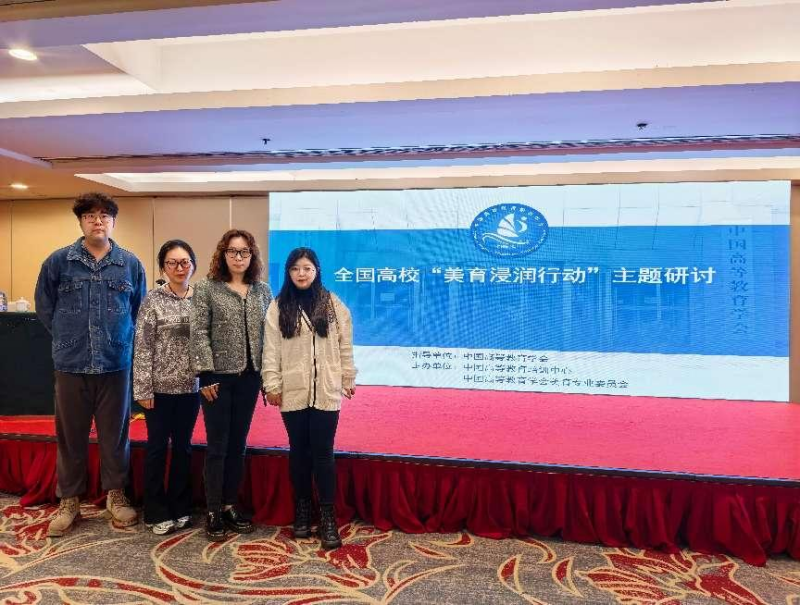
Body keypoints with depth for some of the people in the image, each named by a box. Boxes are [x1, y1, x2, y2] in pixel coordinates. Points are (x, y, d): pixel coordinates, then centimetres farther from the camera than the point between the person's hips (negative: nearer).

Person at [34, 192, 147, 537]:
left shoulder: (131, 264, 1)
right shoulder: (58, 261, -1)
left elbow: (140, 309, 10)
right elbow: (44, 306, 9)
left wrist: (121, 338, 9)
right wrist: (67, 337, 9)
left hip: (116, 363, 0)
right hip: (71, 364, 0)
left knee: (115, 433, 10)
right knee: (70, 435, 11)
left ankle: (116, 495, 26)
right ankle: (69, 501, 26)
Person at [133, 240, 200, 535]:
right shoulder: (153, 299, -5)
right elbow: (142, 347, -7)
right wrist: (143, 388, -10)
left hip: (191, 386, 3)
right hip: (160, 386, -3)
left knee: (183, 446, 13)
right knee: (157, 446, 7)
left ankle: (180, 508, 26)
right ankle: (156, 512, 21)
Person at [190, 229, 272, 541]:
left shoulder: (262, 290, 7)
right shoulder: (206, 289, -3)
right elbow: (198, 334, -7)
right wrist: (206, 375, -13)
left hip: (249, 377, 4)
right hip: (219, 377, -4)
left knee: (238, 444, 12)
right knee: (217, 446, 3)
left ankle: (230, 505, 25)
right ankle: (213, 512, 15)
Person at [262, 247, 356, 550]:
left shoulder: (333, 304, 2)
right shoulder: (278, 307, 2)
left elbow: (345, 345, 5)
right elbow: (271, 349, 0)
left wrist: (349, 378, 7)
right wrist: (271, 385, -4)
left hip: (326, 390, -1)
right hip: (292, 391, 1)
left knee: (323, 451, 0)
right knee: (299, 450, 11)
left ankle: (327, 516, 10)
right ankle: (302, 510, 27)